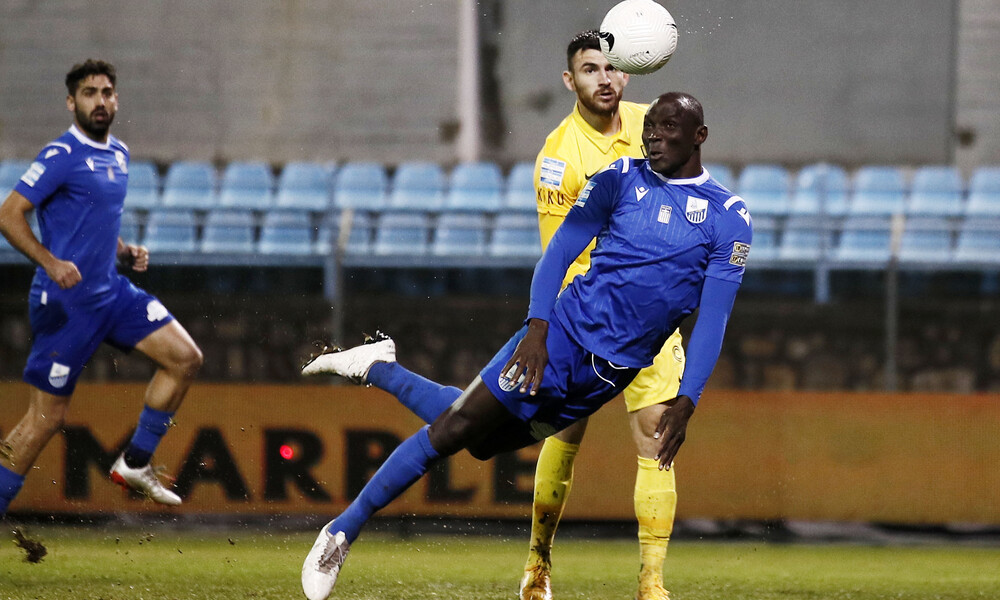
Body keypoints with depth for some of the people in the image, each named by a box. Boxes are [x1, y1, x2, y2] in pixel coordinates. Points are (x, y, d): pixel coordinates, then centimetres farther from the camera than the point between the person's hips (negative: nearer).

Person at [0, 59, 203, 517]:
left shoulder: (118, 154, 12)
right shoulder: (62, 156, -14)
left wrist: (125, 253, 8)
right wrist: (51, 263, -29)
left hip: (110, 291, 8)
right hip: (65, 302, -8)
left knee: (185, 358, 2)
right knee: (47, 417, -4)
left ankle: (134, 464, 11)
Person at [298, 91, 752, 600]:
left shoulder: (729, 219, -1)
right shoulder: (620, 179, 2)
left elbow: (713, 319, -4)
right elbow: (560, 250, 1)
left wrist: (685, 402, -13)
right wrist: (537, 326, -14)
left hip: (611, 375, 1)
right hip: (563, 330, -1)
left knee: (483, 441, 7)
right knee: (456, 428, -9)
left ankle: (381, 370, 29)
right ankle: (343, 530, 2)